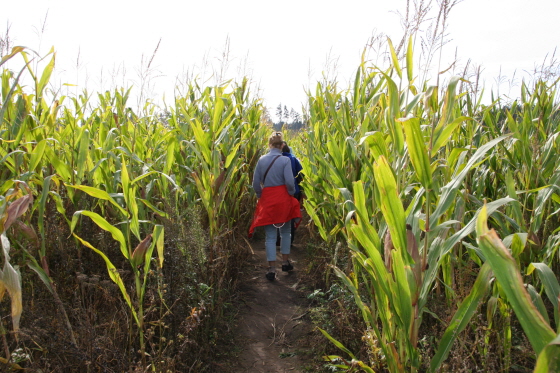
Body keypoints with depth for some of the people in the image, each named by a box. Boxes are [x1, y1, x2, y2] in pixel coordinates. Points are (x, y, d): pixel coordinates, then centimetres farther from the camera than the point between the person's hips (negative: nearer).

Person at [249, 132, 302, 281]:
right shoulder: (285, 160, -8)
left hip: (267, 199, 1)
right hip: (283, 198, -1)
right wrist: (292, 194, 5)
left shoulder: (261, 160, 0)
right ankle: (285, 262, 27)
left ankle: (272, 269, 6)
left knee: (270, 235, 7)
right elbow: (289, 182, -14)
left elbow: (256, 183, 2)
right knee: (285, 231, 19)